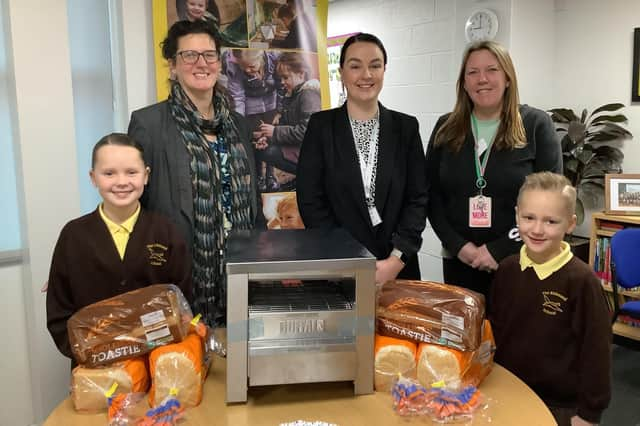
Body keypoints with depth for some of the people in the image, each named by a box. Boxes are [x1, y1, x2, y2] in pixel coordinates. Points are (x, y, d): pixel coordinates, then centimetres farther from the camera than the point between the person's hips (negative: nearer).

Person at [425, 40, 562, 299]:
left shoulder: (536, 125, -3)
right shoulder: (446, 129, 4)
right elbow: (432, 194, 4)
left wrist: (499, 250, -12)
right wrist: (458, 245, -8)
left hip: (519, 262, -2)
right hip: (458, 260, 2)